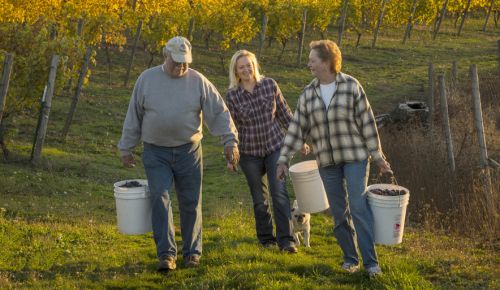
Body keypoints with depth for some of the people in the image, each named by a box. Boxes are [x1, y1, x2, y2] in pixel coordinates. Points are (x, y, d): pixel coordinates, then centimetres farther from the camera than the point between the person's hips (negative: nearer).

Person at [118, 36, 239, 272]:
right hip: (156, 153, 0)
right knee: (160, 200, -12)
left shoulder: (198, 81, -1)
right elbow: (133, 117, 7)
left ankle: (192, 252, 19)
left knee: (191, 203, 5)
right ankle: (166, 254, -9)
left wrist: (230, 140, -10)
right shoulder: (147, 79, 1)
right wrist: (126, 148, 9)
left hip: (188, 152, 1)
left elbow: (219, 113, 0)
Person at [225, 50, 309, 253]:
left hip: (275, 147, 0)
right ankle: (266, 237, 27)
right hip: (250, 153, 0)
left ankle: (286, 240, -6)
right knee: (259, 199, 10)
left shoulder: (270, 85, -5)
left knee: (280, 193, -10)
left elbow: (285, 114, 4)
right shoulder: (232, 96, -7)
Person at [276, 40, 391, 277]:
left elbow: (367, 122, -5)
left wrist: (378, 157, -5)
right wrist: (284, 159, 1)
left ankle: (370, 261, -9)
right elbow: (297, 128, 6)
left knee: (358, 206, -12)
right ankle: (350, 258, 19)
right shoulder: (308, 94, 5)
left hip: (355, 156, -4)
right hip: (327, 160, 4)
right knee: (339, 212, 6)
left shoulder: (351, 86, -6)